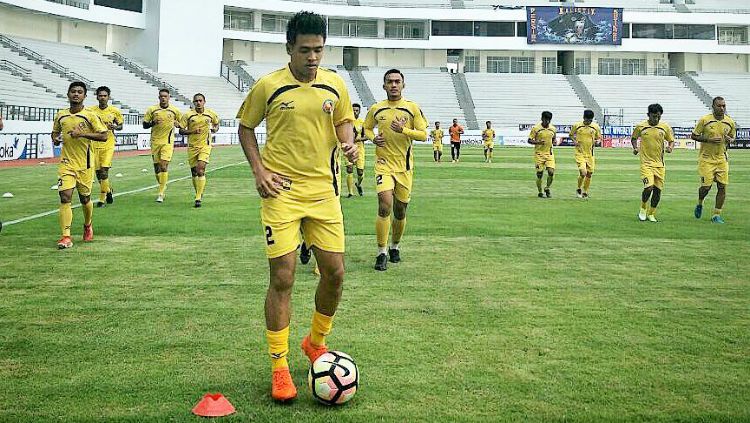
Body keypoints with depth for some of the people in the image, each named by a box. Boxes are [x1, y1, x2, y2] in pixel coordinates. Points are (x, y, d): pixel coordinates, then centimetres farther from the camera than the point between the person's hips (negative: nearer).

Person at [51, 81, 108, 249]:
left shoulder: (90, 116, -5)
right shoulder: (60, 116, 6)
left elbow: (103, 136, -10)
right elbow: (55, 132, 23)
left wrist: (82, 134, -20)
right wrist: (56, 139, -1)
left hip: (85, 165, -2)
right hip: (66, 163, 2)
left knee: (85, 199, 11)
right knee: (65, 197, -12)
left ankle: (88, 226, 41)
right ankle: (66, 237, -13)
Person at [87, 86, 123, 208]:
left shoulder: (115, 111, 0)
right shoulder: (90, 110, 0)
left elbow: (120, 126, 11)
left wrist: (114, 127, -10)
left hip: (108, 144, -2)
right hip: (94, 144, 2)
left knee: (104, 170, -12)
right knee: (98, 172, 6)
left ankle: (102, 198, -3)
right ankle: (109, 189, 34)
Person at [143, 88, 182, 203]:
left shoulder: (175, 110, 2)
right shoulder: (152, 110, 3)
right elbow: (144, 125, 6)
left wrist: (177, 124, -11)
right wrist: (153, 123, -13)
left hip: (168, 142, -3)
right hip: (155, 142, 3)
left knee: (164, 165, -14)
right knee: (156, 166, 7)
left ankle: (161, 193, -13)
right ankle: (163, 186, 31)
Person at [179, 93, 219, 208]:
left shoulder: (211, 114, 1)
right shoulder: (188, 115, -2)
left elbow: (216, 124, 20)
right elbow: (181, 131, 0)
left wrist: (215, 129, -3)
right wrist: (192, 131, -17)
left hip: (205, 145, -2)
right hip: (192, 146, 2)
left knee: (201, 169, -17)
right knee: (194, 171, 8)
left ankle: (198, 198, -15)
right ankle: (199, 193, 30)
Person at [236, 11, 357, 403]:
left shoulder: (335, 84, 4)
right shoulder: (268, 86, -4)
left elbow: (344, 121, 17)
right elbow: (245, 127, 7)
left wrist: (348, 142, -5)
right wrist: (259, 171, -5)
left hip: (323, 190, 4)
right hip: (281, 191, -4)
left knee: (334, 273, 4)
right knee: (282, 278, -5)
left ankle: (316, 343, 30)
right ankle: (279, 366, 8)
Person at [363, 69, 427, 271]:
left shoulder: (412, 108, 1)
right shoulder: (376, 109, 4)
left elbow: (423, 134, -2)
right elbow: (366, 128, 18)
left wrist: (403, 129, -18)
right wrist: (373, 138, -4)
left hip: (405, 165, 1)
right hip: (384, 164, -1)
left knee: (400, 212, 9)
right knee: (385, 206, -18)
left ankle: (395, 247, 33)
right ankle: (381, 253, -10)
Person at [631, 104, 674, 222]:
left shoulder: (665, 127, 1)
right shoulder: (640, 127, -3)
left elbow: (671, 141, 13)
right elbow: (633, 138, 14)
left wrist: (670, 147, -9)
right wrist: (635, 147, -3)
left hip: (660, 163, 3)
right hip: (646, 162, -3)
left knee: (658, 190, 4)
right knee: (648, 187, -18)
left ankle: (651, 214, 22)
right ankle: (643, 209, 10)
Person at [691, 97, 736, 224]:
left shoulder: (730, 122, 2)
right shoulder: (704, 120, -9)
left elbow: (733, 136, 17)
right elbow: (694, 136, -3)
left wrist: (730, 139, -7)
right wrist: (709, 139, -17)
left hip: (722, 159, 3)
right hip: (706, 158, -3)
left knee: (722, 187, -3)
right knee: (706, 186, -8)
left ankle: (717, 215, 9)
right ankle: (700, 204, 24)